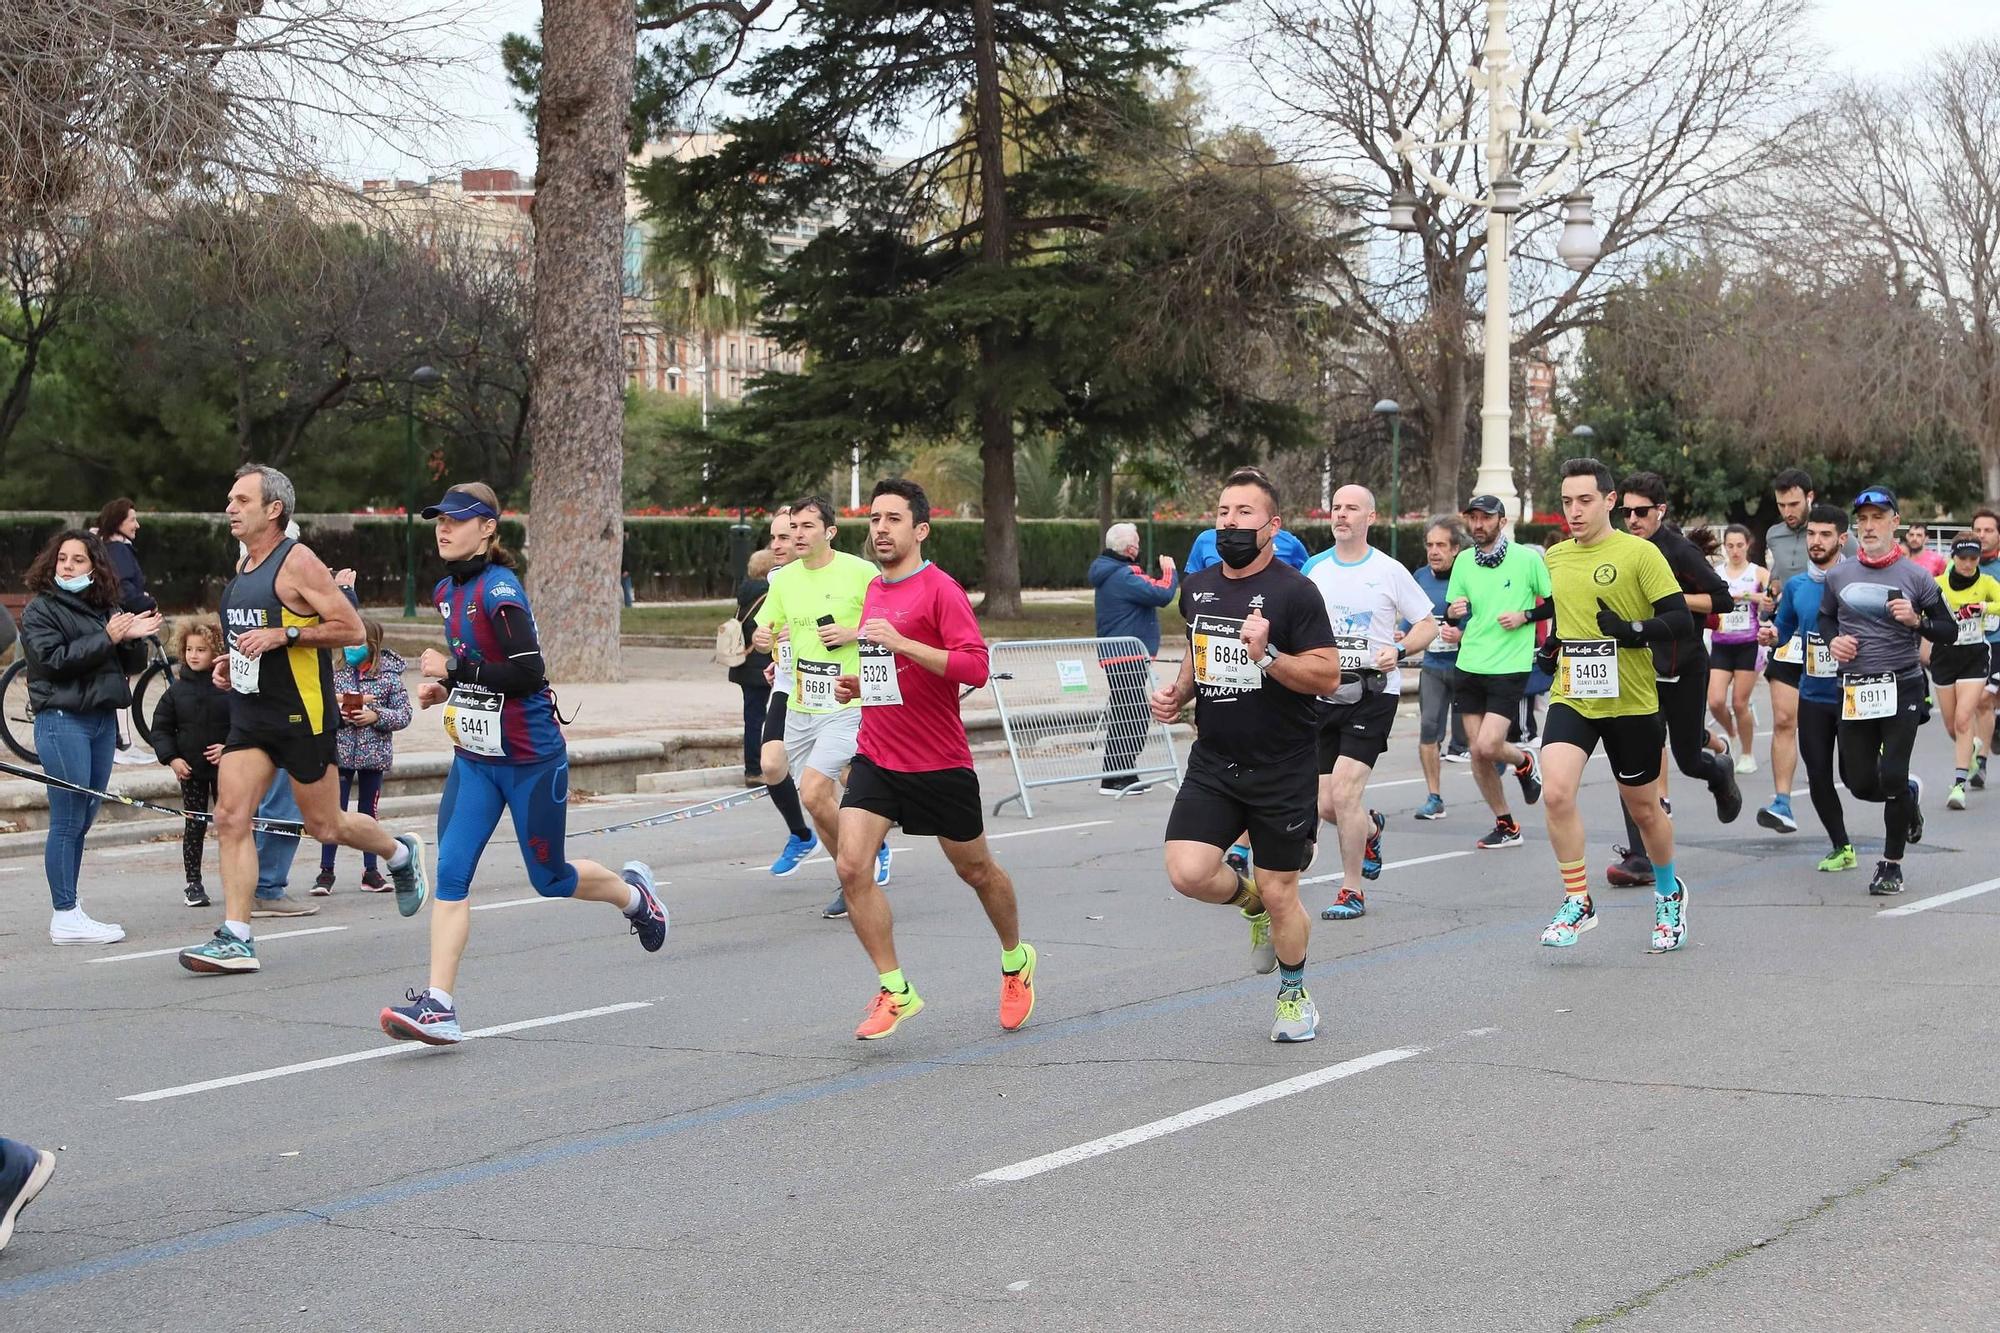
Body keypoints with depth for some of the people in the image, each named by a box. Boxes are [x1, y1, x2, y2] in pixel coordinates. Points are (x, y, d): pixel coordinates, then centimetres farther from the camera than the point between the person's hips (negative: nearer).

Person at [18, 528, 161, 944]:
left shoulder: (106, 609, 14)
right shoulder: (39, 610, -2)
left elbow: (125, 665, 17)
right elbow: (53, 659, -16)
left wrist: (133, 637, -4)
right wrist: (107, 639, -16)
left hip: (103, 719, 7)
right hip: (62, 719, -7)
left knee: (84, 817, 9)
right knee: (68, 820, -7)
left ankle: (70, 907, 15)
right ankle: (65, 917, -4)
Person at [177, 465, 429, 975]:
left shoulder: (297, 561, -12)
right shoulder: (243, 566, 13)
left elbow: (351, 629, -15)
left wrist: (283, 635, -22)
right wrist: (233, 662, 10)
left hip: (301, 714, -7)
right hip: (249, 713, 7)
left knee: (323, 825, 5)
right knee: (230, 817, -7)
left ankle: (401, 854, 34)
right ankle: (235, 938, -8)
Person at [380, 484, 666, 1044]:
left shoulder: (499, 589, -18)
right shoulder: (447, 591, 9)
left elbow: (527, 673, -23)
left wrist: (453, 671, -22)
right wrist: (445, 686, 6)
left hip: (531, 759, -7)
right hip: (474, 758, 7)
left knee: (548, 879, 8)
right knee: (451, 873, -8)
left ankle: (632, 890, 40)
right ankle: (438, 1006, -12)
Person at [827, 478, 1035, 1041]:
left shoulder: (940, 590, -12)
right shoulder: (874, 590, 10)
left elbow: (975, 667, -22)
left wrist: (900, 642, -28)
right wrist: (856, 684, 7)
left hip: (939, 763, -5)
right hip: (876, 757, 5)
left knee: (975, 869, 12)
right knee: (851, 866, -13)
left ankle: (1016, 961, 38)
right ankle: (894, 990, -4)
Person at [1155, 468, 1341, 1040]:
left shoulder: (1294, 592, -12)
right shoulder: (1197, 587, 7)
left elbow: (1328, 676, -15)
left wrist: (1267, 655, -29)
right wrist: (1178, 692, 5)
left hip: (1284, 770, -4)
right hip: (1212, 762, 5)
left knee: (1280, 896, 3)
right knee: (1188, 872, -14)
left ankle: (1295, 995, 29)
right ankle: (1249, 898, 21)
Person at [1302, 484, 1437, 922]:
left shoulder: (1389, 571, -3)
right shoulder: (1314, 569, 8)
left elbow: (1428, 625, 1)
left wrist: (1399, 651, -17)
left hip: (1374, 693, -4)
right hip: (1326, 694, 5)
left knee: (1344, 792, -16)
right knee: (1326, 805, 3)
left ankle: (1352, 892, -2)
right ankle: (1371, 828, 39)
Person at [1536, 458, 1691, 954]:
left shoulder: (1639, 553, -8)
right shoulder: (1554, 557, 8)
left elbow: (1681, 621, -12)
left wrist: (1633, 631, -26)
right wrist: (1550, 641, 10)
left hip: (1630, 703, -3)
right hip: (1570, 699, 3)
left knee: (1643, 809, 11)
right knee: (1556, 792, -19)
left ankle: (1669, 893, 39)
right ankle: (1578, 903, -6)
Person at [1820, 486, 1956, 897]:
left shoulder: (1914, 575, -2)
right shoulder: (1839, 575, 6)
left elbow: (1949, 632, 3)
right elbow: (1825, 616, 23)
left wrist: (1916, 620, -15)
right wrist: (1833, 640, 2)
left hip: (1901, 687, -3)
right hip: (1855, 690, 3)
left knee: (1892, 776, -10)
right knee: (1860, 782, 5)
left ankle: (1892, 864, 6)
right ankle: (1910, 794, 39)